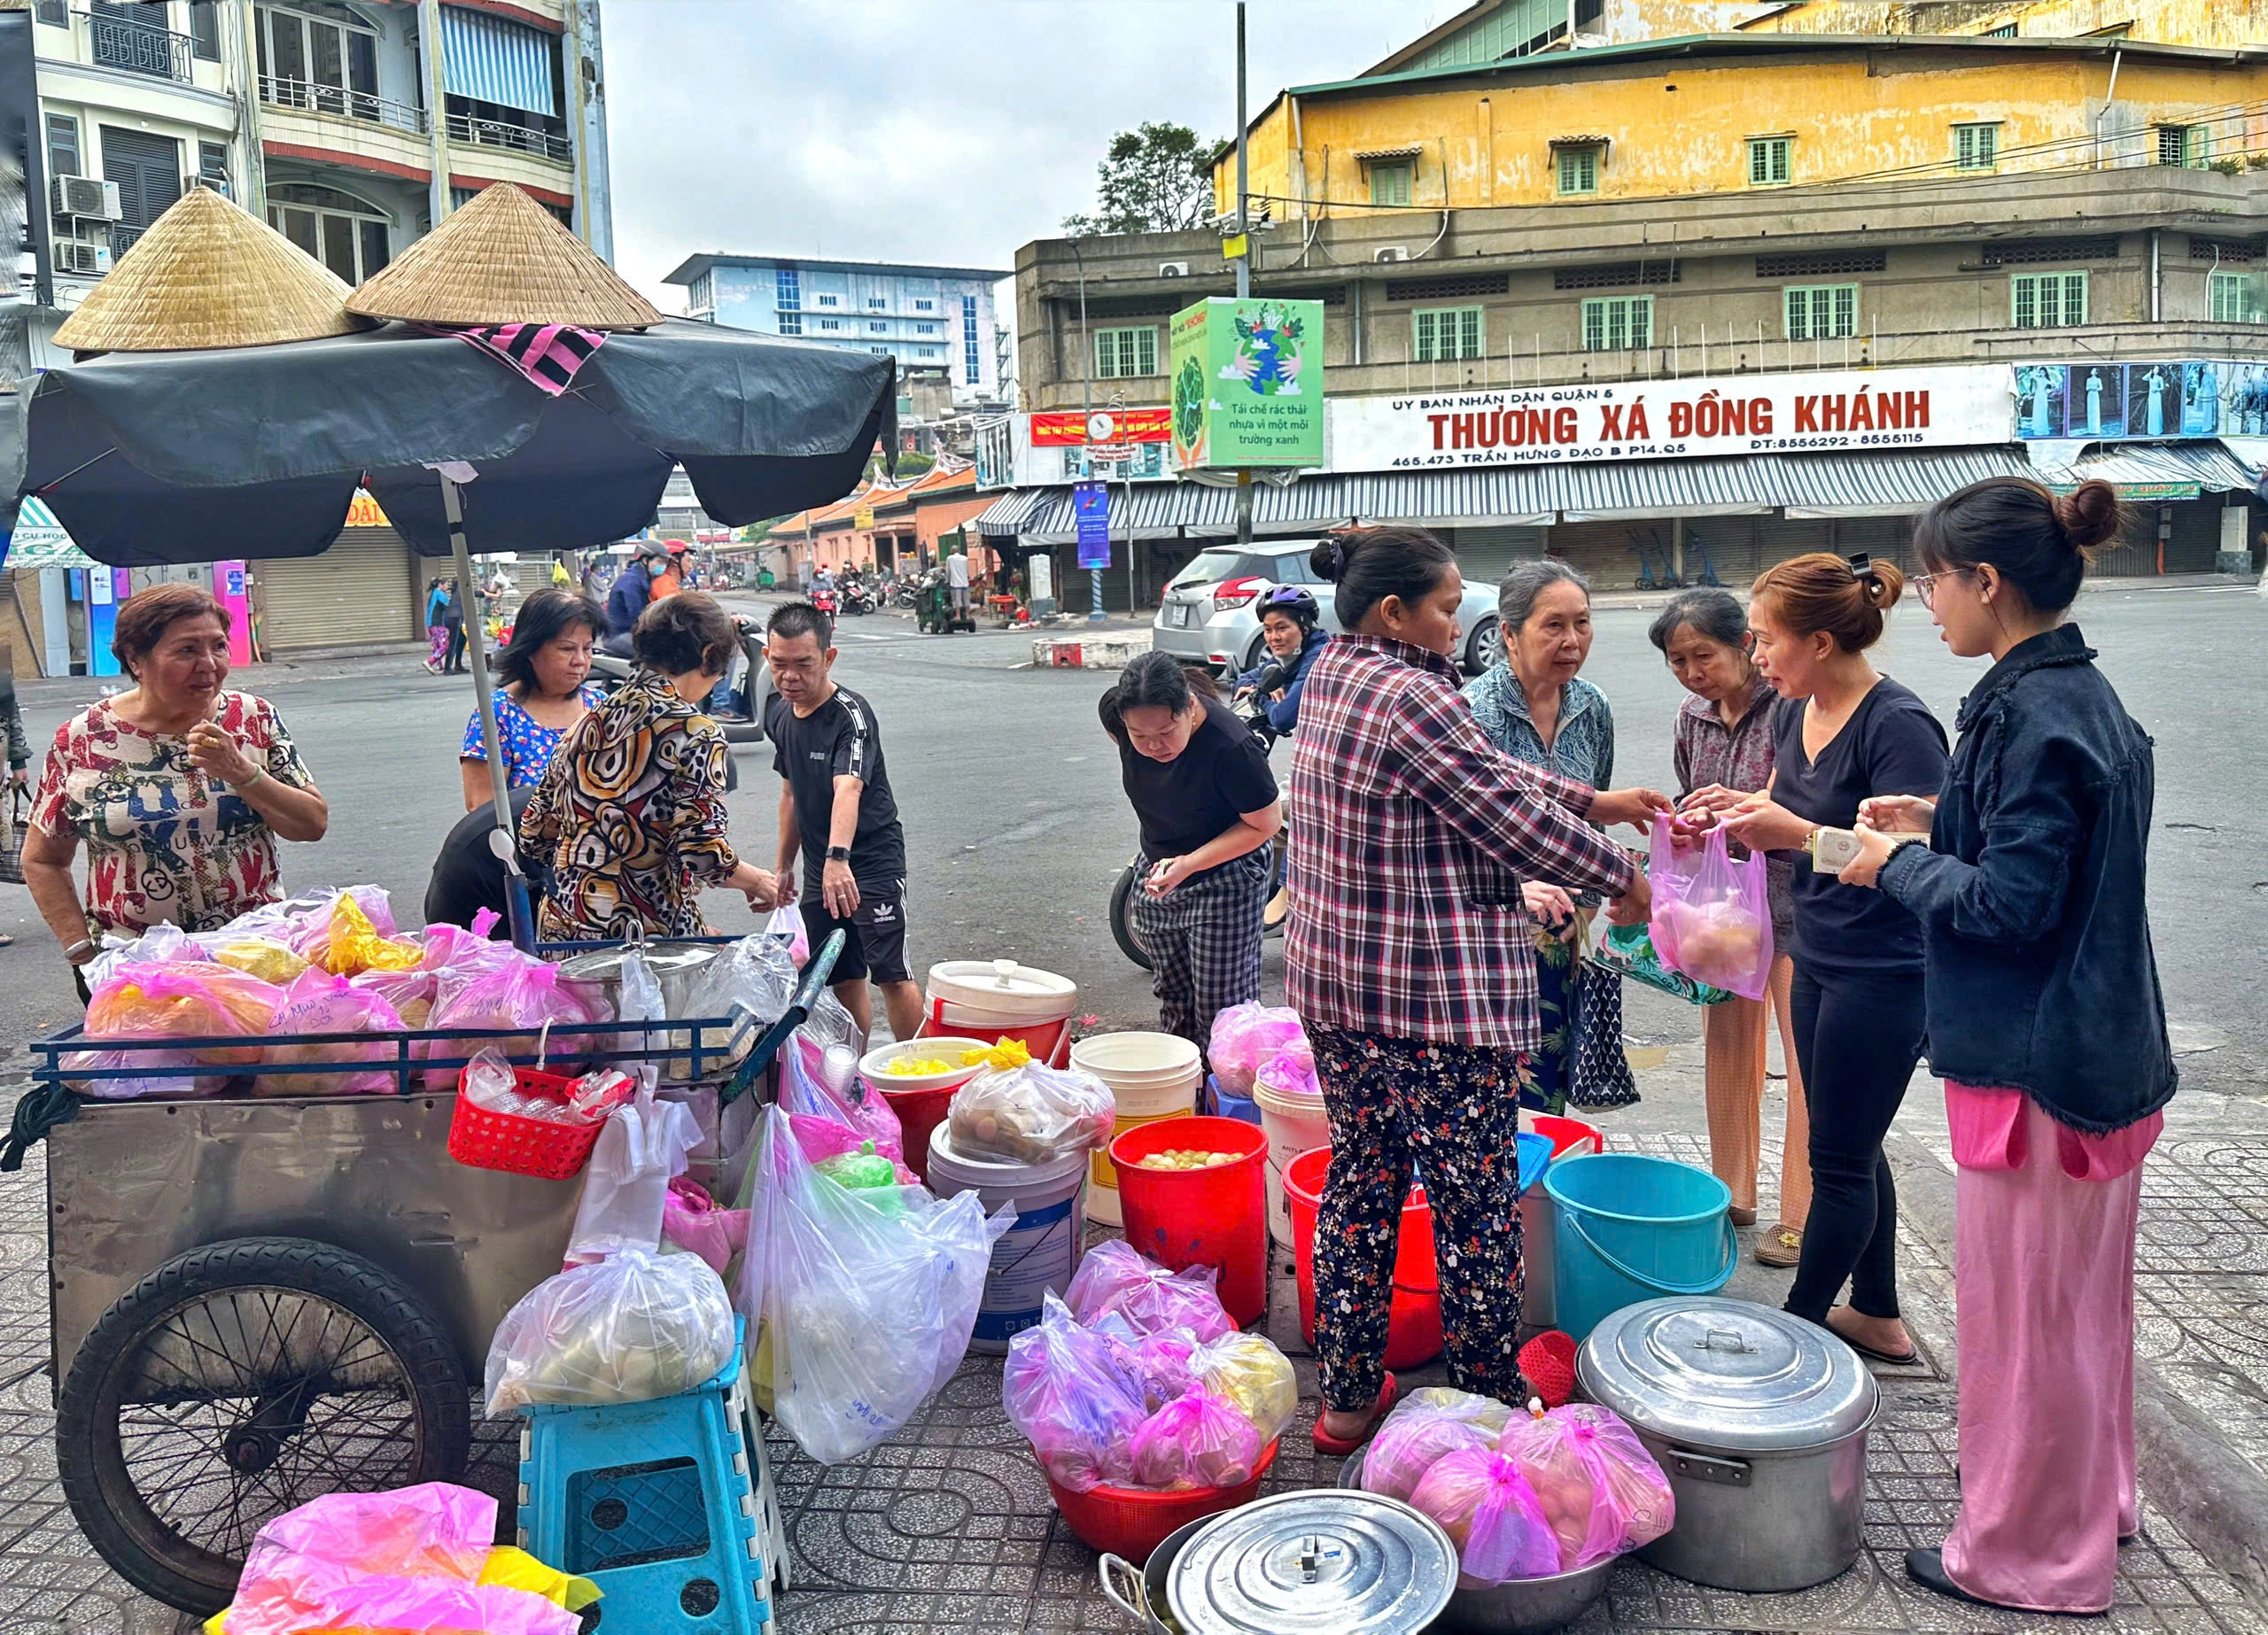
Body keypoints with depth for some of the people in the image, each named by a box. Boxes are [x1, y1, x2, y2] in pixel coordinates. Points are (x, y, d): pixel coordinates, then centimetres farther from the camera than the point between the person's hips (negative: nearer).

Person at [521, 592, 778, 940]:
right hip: (650, 932, -6)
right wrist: (758, 882, 2)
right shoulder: (695, 733, -10)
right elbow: (704, 855, -17)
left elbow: (534, 833, 13)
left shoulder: (589, 721, 8)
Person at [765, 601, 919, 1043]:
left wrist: (838, 858, -49)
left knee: (890, 973, -11)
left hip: (873, 861, -7)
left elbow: (847, 789, -35)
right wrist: (784, 866, 20)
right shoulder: (779, 715, 6)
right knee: (842, 979, 12)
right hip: (820, 869, 7)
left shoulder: (851, 714, -18)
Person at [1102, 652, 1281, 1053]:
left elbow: (1265, 823, -20)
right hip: (1155, 871, 6)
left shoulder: (1230, 745, -33)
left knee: (1221, 1012, -4)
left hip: (1224, 881, -6)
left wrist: (1189, 864, -30)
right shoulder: (1116, 713, -18)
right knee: (1174, 1005, 17)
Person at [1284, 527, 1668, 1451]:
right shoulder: (1413, 699, -20)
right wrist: (1621, 875, 0)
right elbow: (1511, 816, -15)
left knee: (1360, 1180, 16)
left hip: (1332, 984, 9)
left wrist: (1596, 803, 11)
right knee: (1474, 1202, 5)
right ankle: (1493, 1402, 19)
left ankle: (1348, 1396, 26)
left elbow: (1482, 772, 13)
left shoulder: (1333, 675, 9)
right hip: (1435, 996, -9)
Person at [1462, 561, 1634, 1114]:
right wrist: (1515, 886, -34)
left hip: (1565, 935, 6)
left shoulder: (1592, 708, 4)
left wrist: (1588, 910, 13)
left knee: (1551, 1091, 12)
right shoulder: (1475, 710, -15)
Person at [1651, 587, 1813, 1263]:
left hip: (1793, 902, -7)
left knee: (1804, 1056, 0)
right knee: (1727, 1046, 14)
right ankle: (1733, 1194, 29)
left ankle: (1802, 1215, 11)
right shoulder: (1693, 717, 6)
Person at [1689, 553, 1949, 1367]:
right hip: (1819, 960, 9)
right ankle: (1877, 1316, 35)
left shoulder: (1898, 726, -21)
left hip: (1884, 973, -9)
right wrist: (1739, 807, -4)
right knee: (1850, 1148, 19)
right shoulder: (1795, 711, 5)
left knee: (1840, 1160, 4)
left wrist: (1799, 833, -30)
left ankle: (1797, 1325, 18)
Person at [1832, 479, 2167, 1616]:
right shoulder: (2084, 694, 8)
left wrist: (1899, 866, -10)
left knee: (2023, 1315, 5)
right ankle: (2091, 1499, 42)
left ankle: (2028, 1554, 22)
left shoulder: (2032, 714, -22)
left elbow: (2012, 904, -24)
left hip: (2035, 1064, -10)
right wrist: (1943, 825, 10)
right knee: (2080, 1298, 24)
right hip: (2102, 1046, 10)